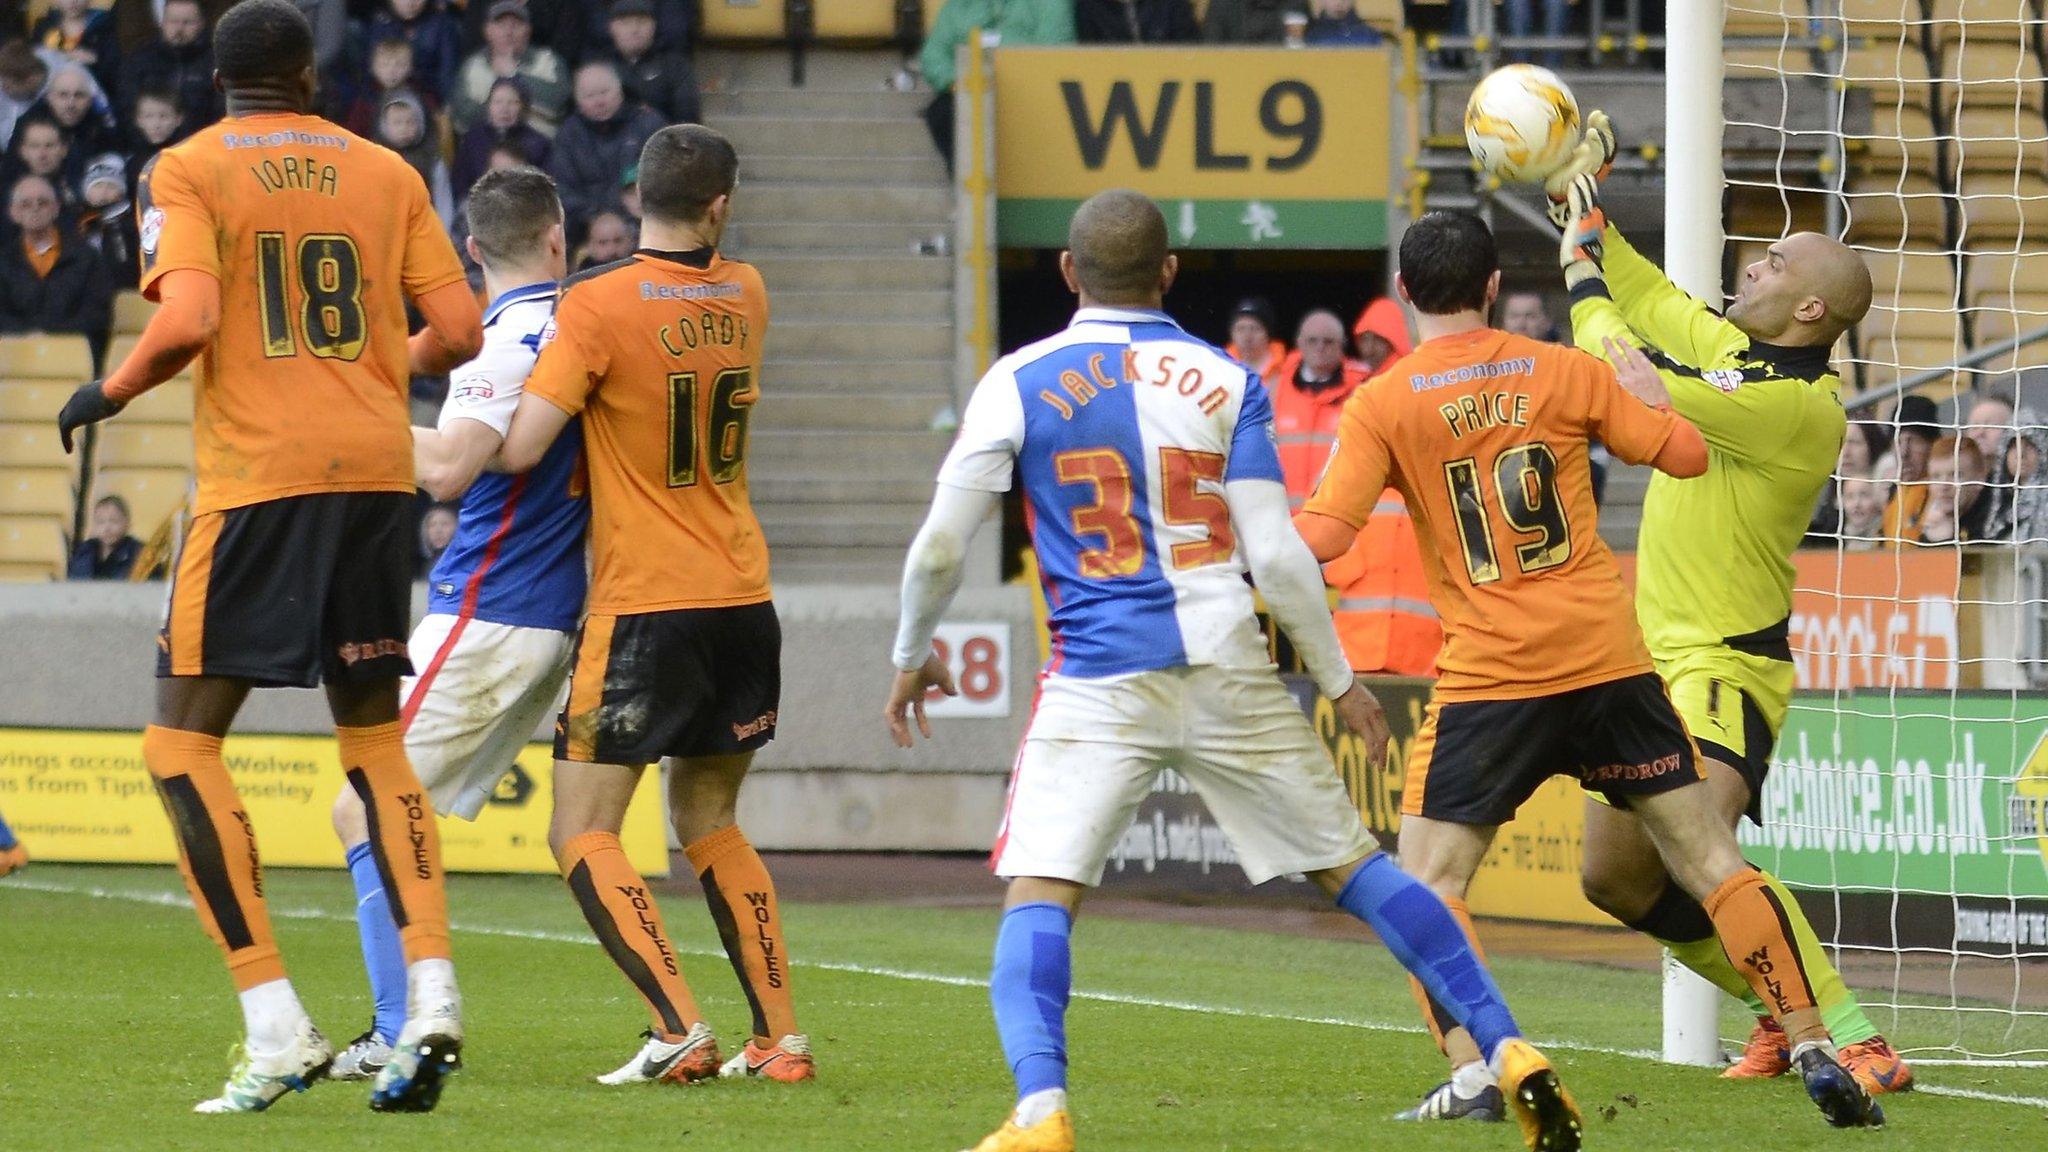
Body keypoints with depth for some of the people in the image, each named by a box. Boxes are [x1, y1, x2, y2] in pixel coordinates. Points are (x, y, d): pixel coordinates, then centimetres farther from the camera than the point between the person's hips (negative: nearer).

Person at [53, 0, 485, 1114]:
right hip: (377, 471, 4)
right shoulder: (386, 173, 12)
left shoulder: (184, 171, 0)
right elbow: (457, 329, 7)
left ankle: (277, 1027, -8)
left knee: (182, 741, 2)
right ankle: (431, 990, -4)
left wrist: (111, 392, 4)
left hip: (257, 477, -4)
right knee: (374, 740, 14)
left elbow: (188, 318, -14)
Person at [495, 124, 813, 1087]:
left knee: (582, 833, -1)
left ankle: (678, 1029, -14)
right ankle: (781, 1036, 13)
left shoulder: (596, 304, -12)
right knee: (709, 824, 19)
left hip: (643, 608, -6)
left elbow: (519, 449, -16)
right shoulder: (745, 297, 6)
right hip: (744, 602, 6)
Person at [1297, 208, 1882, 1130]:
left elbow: (1322, 535, -10)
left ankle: (1471, 1075, -12)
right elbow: (1686, 453, 11)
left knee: (1424, 884, 5)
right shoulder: (1563, 372, 5)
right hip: (1609, 663, 3)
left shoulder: (1381, 406, -2)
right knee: (1712, 861, 8)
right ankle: (1812, 1048, 5)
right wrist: (1651, 391, 31)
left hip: (1489, 675, -3)